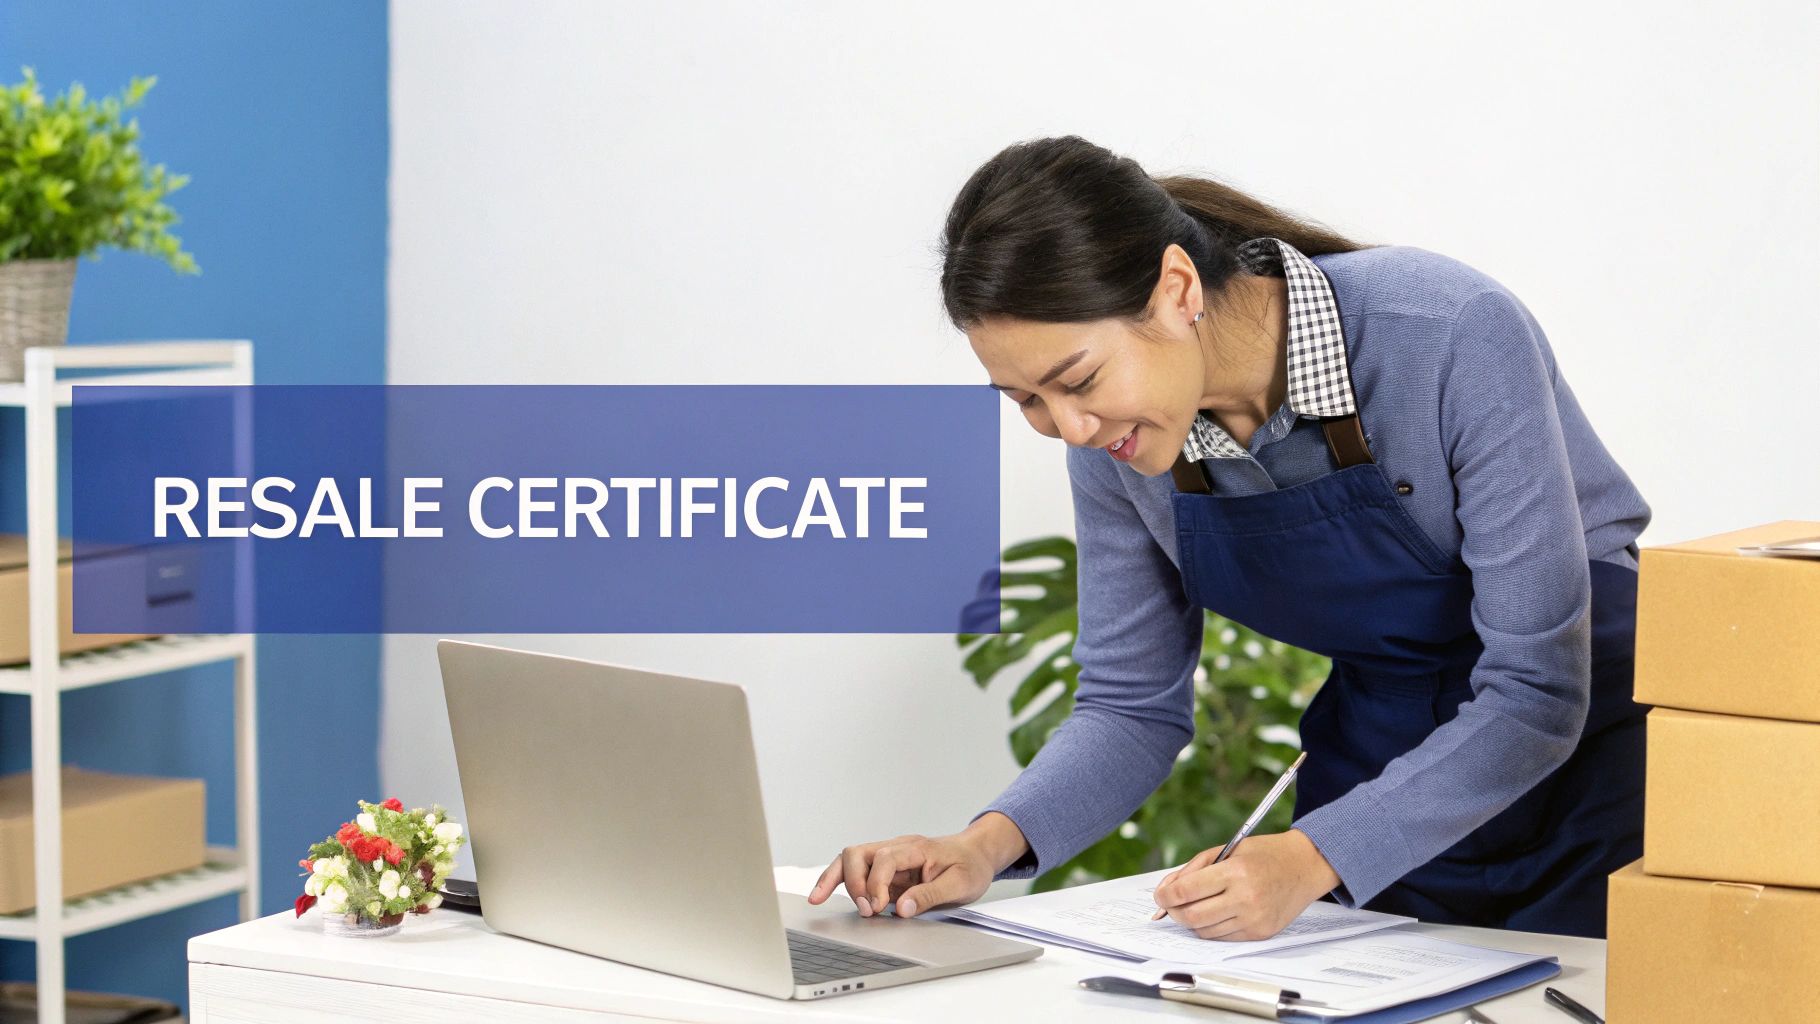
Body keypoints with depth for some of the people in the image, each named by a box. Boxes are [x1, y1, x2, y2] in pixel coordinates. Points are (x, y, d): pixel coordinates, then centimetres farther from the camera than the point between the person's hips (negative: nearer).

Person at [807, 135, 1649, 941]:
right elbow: (1132, 705, 0)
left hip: (1584, 756, -4)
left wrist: (1310, 859, -36)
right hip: (1374, 759, 4)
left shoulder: (1452, 337, -27)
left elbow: (1536, 692, -26)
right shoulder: (1109, 441, -11)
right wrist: (990, 843, -18)